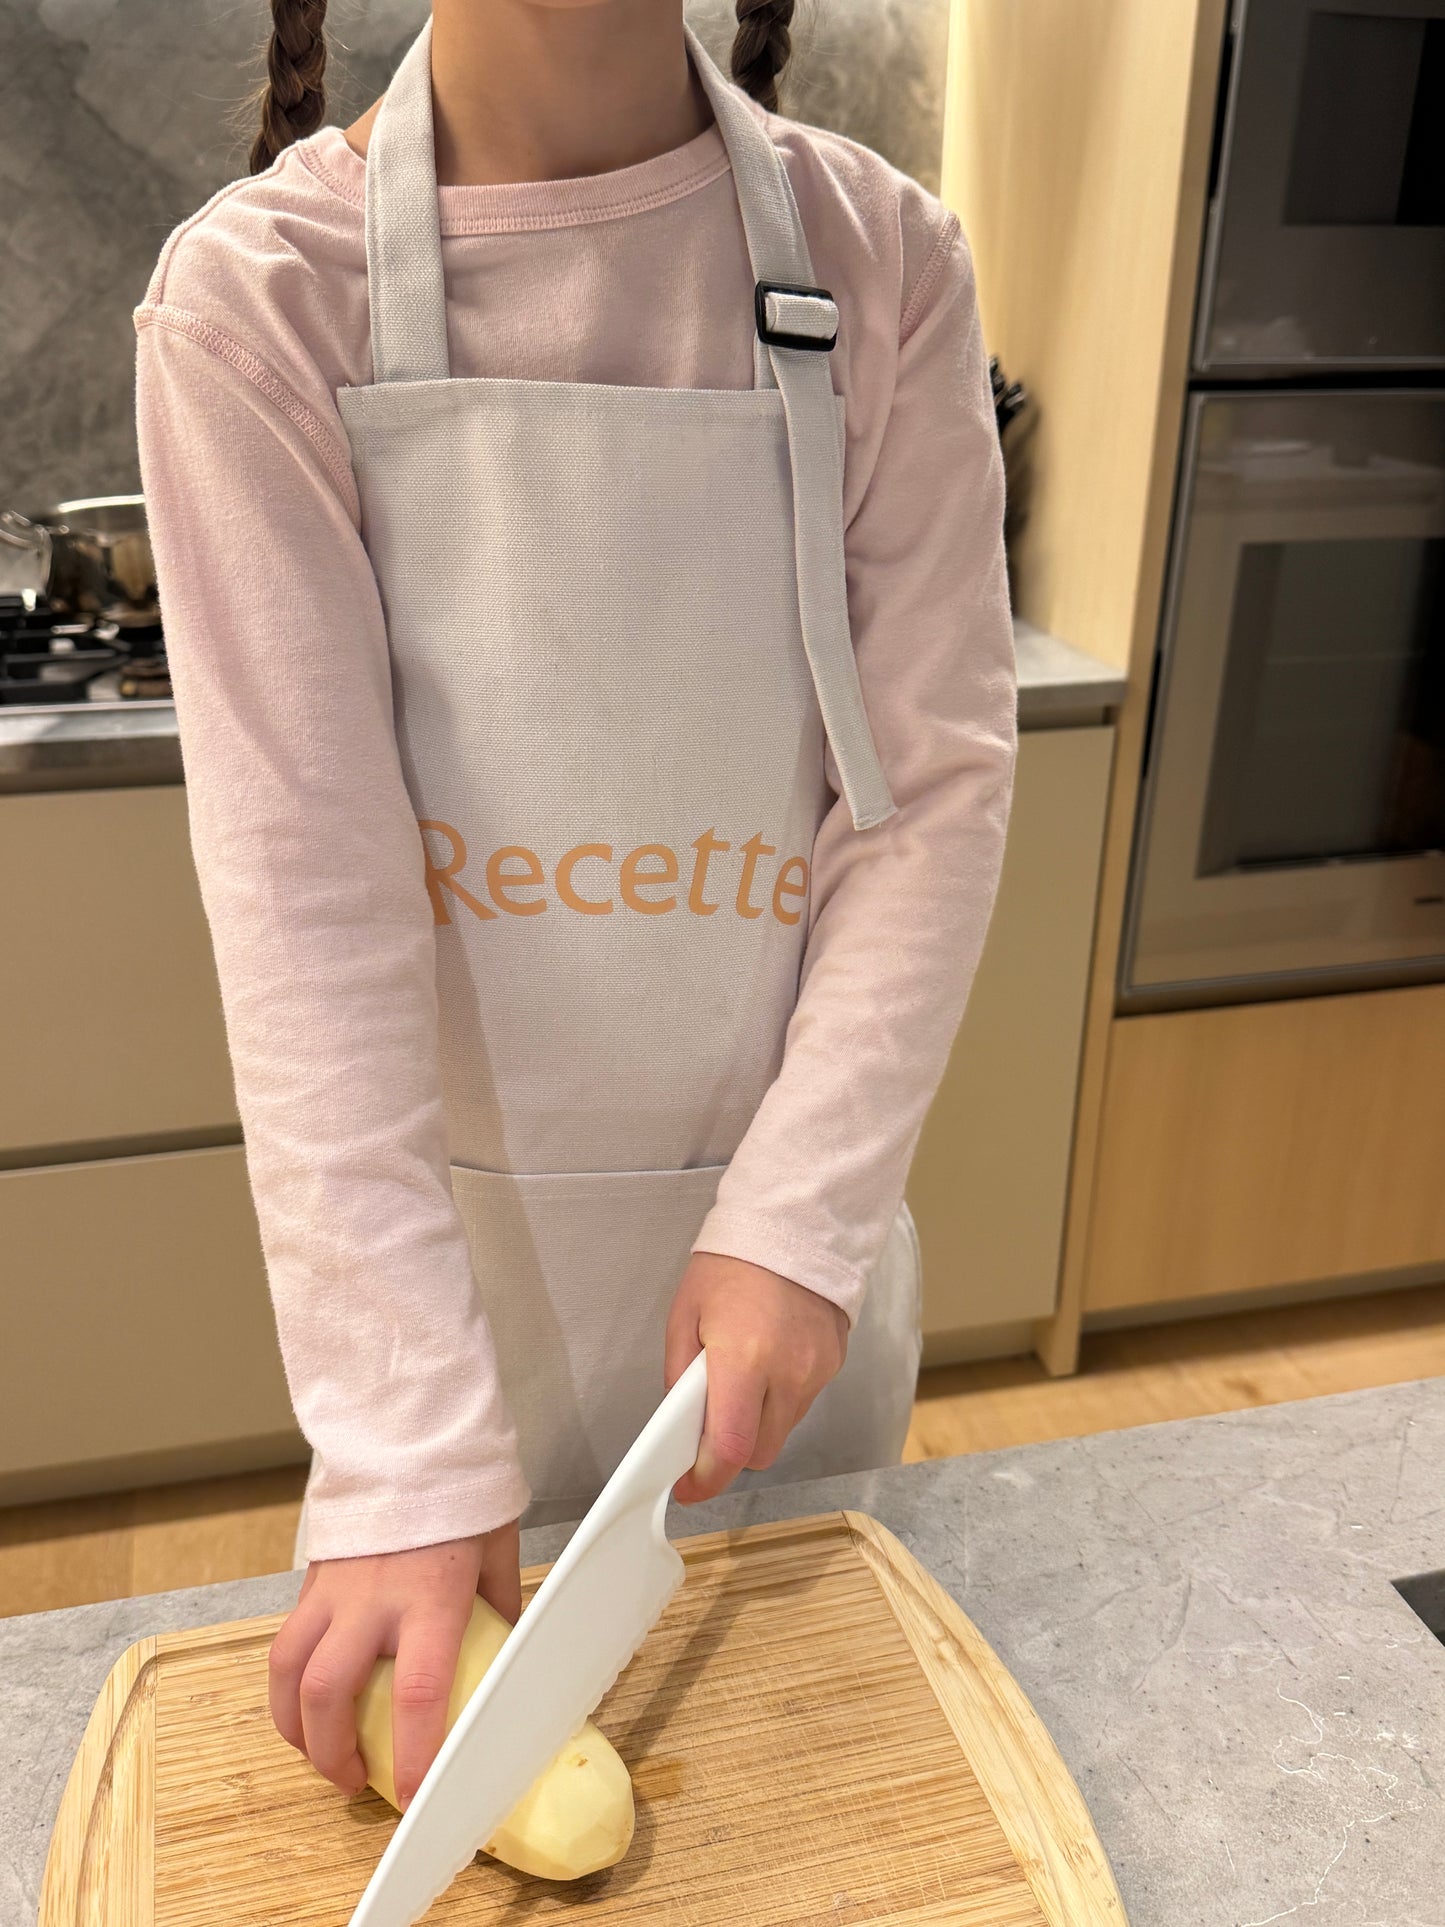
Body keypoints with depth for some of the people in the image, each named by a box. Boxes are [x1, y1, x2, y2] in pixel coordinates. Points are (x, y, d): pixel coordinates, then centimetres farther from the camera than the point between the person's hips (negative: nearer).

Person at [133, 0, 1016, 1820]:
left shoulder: (881, 260, -7)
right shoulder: (258, 294, -13)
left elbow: (939, 780, -8)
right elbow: (302, 874, -19)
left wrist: (802, 1221, -17)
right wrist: (407, 1444, -22)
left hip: (785, 1222, 2)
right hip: (447, 1220, -1)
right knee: (459, 1719, 22)